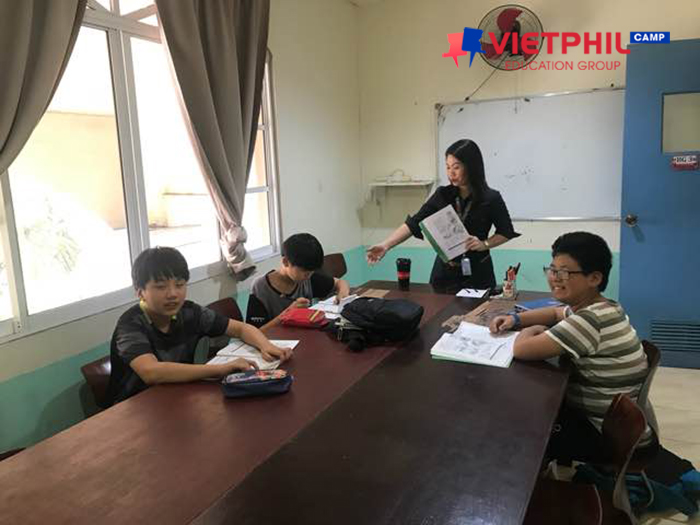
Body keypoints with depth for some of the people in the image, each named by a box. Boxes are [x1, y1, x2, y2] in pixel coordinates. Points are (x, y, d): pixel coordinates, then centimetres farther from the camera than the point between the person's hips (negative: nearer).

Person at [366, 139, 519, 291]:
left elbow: (506, 232, 2)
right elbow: (413, 223, -8)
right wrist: (386, 245, -20)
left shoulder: (490, 198, -10)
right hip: (445, 271, 3)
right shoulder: (442, 195, -3)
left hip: (477, 273, -2)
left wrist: (484, 244, -16)